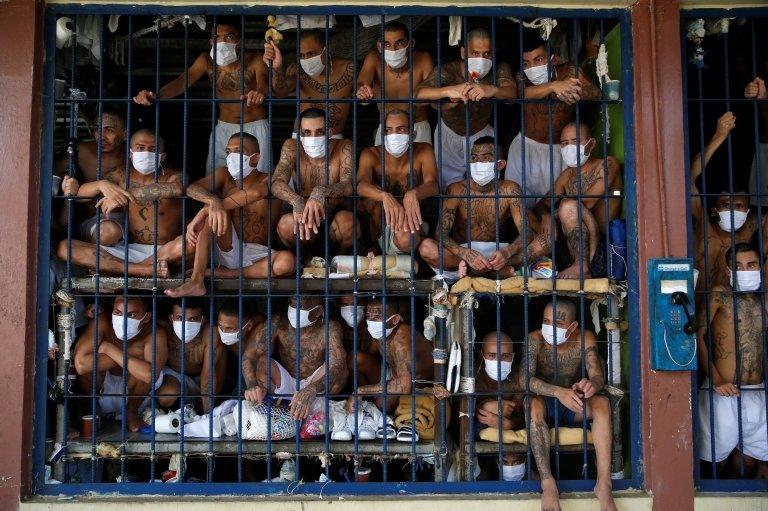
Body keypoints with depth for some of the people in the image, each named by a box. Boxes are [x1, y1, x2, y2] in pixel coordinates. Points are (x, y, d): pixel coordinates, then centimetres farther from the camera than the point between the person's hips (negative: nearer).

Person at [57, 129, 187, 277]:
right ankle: (145, 269, -29)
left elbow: (177, 188, -28)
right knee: (64, 247, -14)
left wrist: (128, 193, -31)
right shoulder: (121, 176, 10)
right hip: (129, 250, 4)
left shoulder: (172, 177, -2)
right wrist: (102, 184, -23)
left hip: (166, 251, -4)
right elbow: (81, 191, 1)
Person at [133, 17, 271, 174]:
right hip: (224, 128, 3)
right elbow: (182, 81, -17)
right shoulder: (207, 60, -6)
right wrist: (156, 95, -37)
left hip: (256, 127, -3)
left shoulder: (255, 59, -14)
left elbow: (263, 81, -32)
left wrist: (259, 92, -59)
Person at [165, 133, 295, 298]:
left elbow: (255, 193, -31)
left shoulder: (268, 181, -6)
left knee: (287, 261, -34)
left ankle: (221, 274, -19)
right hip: (229, 252, 2)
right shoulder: (224, 176, 5)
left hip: (259, 255, -2)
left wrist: (202, 213, -36)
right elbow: (192, 188, -14)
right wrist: (213, 202, -38)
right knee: (214, 210, -21)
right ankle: (196, 282, -29)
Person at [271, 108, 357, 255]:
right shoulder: (292, 148, -7)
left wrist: (322, 192, -48)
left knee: (347, 221, -35)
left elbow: (348, 186, -25)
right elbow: (277, 183, -21)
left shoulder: (343, 147, -11)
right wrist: (297, 202, -44)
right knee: (286, 223, -31)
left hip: (336, 217, -1)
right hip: (305, 220, 1)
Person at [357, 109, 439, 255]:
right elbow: (361, 185, -29)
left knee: (406, 237, -36)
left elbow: (433, 185, -25)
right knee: (375, 195, -27)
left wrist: (413, 194, -50)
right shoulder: (371, 154, -10)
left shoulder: (423, 151, -9)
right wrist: (385, 197, -52)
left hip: (413, 224, -1)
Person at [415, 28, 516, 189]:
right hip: (448, 135, -1)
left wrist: (492, 90, -60)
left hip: (482, 135, 1)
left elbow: (512, 93, -36)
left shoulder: (499, 70, -19)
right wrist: (449, 91, -60)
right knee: (447, 189, 12)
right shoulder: (447, 71, -27)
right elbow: (418, 94, -40)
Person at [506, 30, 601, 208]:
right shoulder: (522, 77, -9)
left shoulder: (568, 72, -9)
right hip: (526, 146, 0)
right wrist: (553, 86, -49)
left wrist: (573, 93, -42)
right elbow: (522, 93, -33)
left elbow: (596, 93, -21)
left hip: (559, 148, 0)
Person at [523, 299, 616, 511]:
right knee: (533, 404, -36)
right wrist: (559, 392, -44)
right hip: (546, 406, -2)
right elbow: (525, 379, -27)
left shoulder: (585, 339, -8)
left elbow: (598, 377, -16)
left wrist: (592, 385, -43)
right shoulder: (535, 340, -15)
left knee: (602, 403, -28)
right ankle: (548, 483, -40)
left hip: (574, 407, 2)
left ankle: (603, 484, -34)